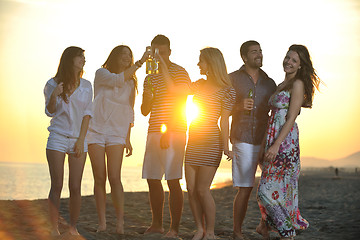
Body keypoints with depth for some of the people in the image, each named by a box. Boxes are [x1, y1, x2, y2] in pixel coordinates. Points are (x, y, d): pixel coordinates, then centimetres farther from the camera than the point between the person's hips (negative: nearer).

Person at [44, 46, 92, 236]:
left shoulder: (86, 86, 8)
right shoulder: (53, 83, 2)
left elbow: (87, 114, 5)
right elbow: (50, 112, 6)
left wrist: (81, 140, -5)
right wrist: (53, 96, -15)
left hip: (78, 139, 2)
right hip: (57, 138, -2)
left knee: (75, 187, -3)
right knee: (57, 186, -4)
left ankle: (73, 227, 6)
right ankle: (54, 228, 2)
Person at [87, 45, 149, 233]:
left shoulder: (131, 83, 13)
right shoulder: (101, 74, 2)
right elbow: (117, 80, -19)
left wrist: (128, 139, 10)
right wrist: (140, 62, -21)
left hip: (117, 133, 2)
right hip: (96, 131, -1)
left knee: (114, 177, -11)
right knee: (99, 179, -2)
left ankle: (120, 223, -10)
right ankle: (102, 222, 6)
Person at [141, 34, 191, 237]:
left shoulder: (180, 73, -3)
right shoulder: (150, 77, 16)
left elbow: (180, 105, -11)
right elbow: (145, 111, 16)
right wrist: (148, 95, -5)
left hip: (174, 132, -6)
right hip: (154, 132, 6)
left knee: (173, 180, -8)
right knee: (152, 179, 7)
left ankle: (175, 228, -3)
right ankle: (157, 224, 19)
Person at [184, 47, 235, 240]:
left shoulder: (226, 90, -5)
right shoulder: (199, 85, 13)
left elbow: (224, 120, -8)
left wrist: (225, 146, -14)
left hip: (210, 141, -6)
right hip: (193, 140, 6)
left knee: (202, 189, -8)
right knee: (191, 188, 2)